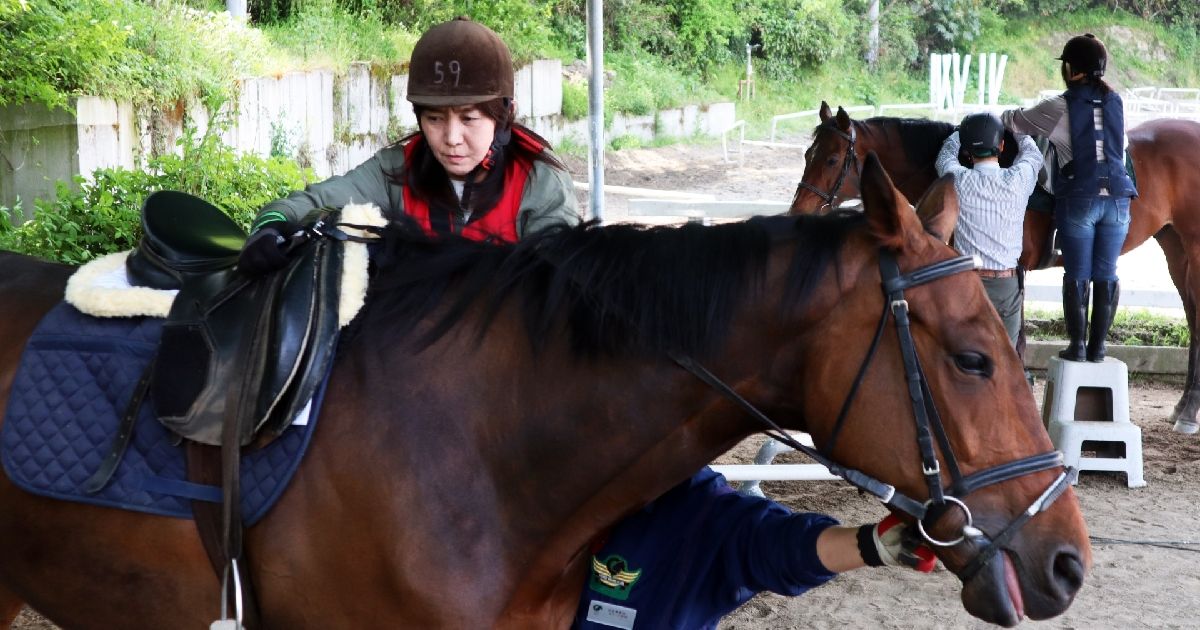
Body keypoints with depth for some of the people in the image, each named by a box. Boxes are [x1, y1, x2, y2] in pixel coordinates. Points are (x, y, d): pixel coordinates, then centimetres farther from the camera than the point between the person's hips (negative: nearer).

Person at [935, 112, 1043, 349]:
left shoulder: (958, 181, -9)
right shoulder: (1018, 180, -8)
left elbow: (945, 156, 15)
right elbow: (1033, 154, 16)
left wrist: (960, 134, 33)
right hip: (1008, 285, 0)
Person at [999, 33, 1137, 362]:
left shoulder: (1059, 108, -6)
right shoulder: (1116, 102, 7)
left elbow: (1016, 121, 6)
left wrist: (1002, 118, 28)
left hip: (1078, 201, -3)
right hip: (1117, 199, 3)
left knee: (1077, 275, 3)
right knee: (1106, 275, 6)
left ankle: (1077, 345, 5)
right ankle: (1097, 346, 9)